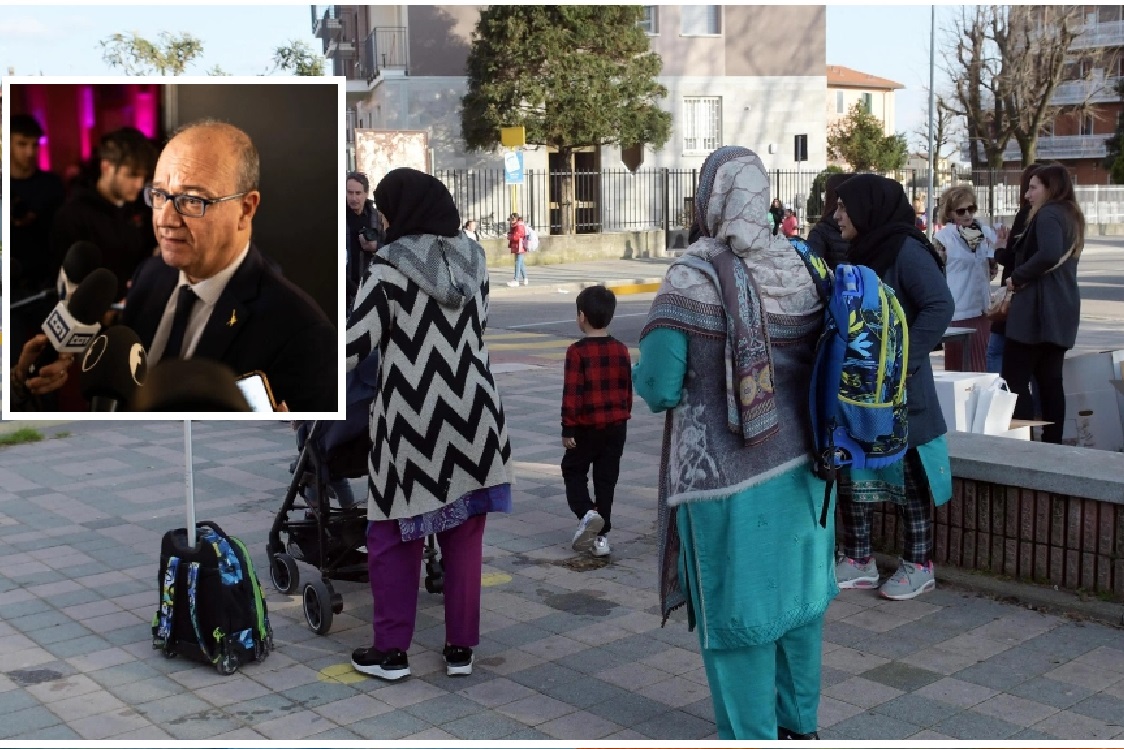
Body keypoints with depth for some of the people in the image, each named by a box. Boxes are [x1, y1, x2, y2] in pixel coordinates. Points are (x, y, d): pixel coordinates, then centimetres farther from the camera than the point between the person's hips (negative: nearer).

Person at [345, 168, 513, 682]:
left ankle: (391, 651, 15)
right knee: (464, 536, 11)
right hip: (471, 414, 5)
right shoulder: (471, 258, 6)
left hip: (412, 420, -4)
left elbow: (354, 341, -10)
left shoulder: (392, 264, -10)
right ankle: (460, 649, 18)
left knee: (393, 534, 9)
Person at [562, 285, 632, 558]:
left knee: (573, 471, 13)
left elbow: (571, 393, -14)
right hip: (616, 425, 4)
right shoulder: (621, 350, 2)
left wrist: (568, 429, -9)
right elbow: (627, 389, 9)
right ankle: (601, 536, 11)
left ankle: (586, 512, -10)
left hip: (587, 426, -4)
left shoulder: (577, 351, -13)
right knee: (606, 479, 10)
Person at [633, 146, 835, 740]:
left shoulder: (693, 275, -16)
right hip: (800, 466, 6)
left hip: (726, 474, -6)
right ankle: (799, 724, 38)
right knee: (797, 595, 21)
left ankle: (752, 736, 23)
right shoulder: (801, 267, 0)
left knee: (736, 611, 10)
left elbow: (658, 387, -17)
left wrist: (644, 372, 5)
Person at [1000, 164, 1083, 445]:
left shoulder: (1048, 214, -11)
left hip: (1038, 309, -10)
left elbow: (1049, 254, -28)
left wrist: (1016, 277, -15)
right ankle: (1053, 442, 11)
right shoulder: (1070, 215, 18)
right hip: (1062, 308, 10)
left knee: (1014, 379, -7)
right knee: (1049, 379, 10)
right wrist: (1006, 250, 16)